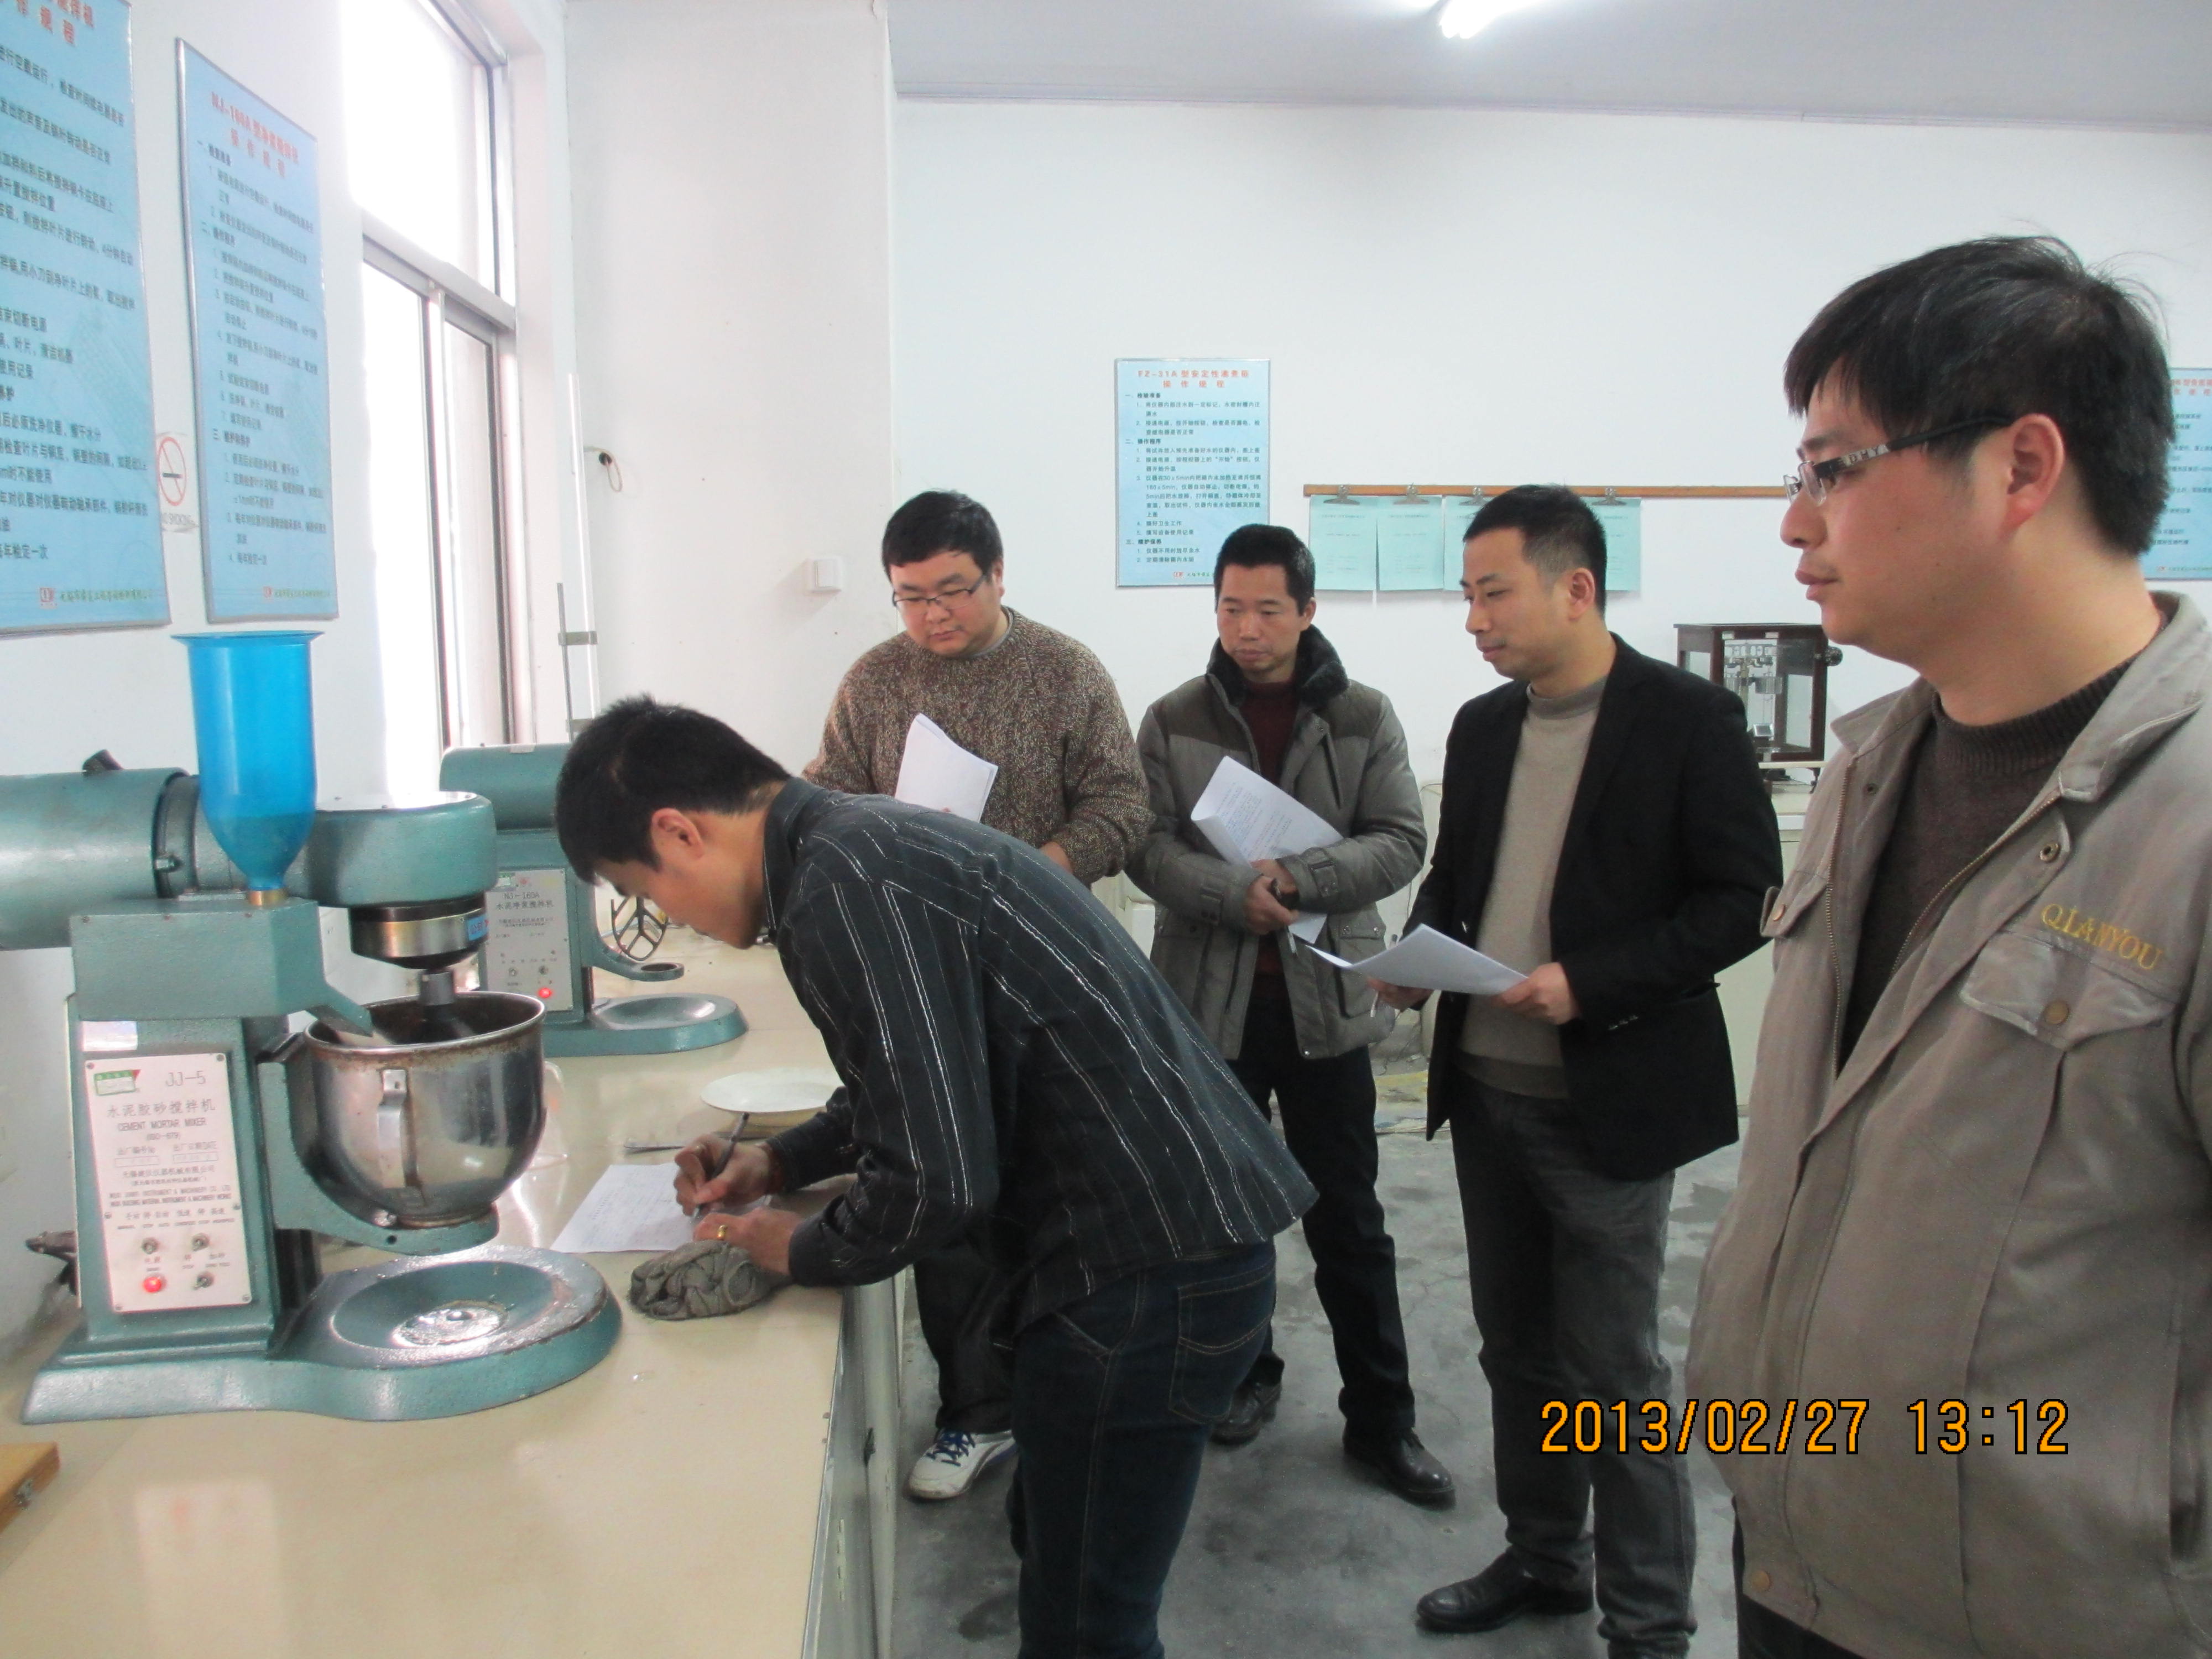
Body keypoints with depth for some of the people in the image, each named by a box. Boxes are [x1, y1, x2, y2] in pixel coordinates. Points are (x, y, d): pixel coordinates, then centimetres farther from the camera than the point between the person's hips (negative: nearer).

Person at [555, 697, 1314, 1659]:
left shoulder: (841, 891, -20)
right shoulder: (867, 838, 11)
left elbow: (939, 1179, -22)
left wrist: (801, 1252, -3)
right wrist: (784, 1161, 19)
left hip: (1148, 1271, -10)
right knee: (1055, 1554, 25)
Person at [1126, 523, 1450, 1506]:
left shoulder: (1365, 718, 1)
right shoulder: (1174, 722, 2)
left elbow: (1401, 843, -6)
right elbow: (1148, 848, -6)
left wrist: (1298, 880, -22)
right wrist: (1239, 897, -23)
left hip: (1326, 1001, -1)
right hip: (1208, 1000, 1)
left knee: (1349, 1221, 7)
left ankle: (1381, 1418, 21)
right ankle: (1245, 1371, 37)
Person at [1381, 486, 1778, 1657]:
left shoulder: (1687, 719, -10)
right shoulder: (1482, 725, 9)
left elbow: (1747, 897, -12)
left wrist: (1589, 982, -21)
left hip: (1609, 1100, -6)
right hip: (1486, 1088, 6)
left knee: (1610, 1370, 3)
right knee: (1516, 1348, 17)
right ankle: (1541, 1559, 36)